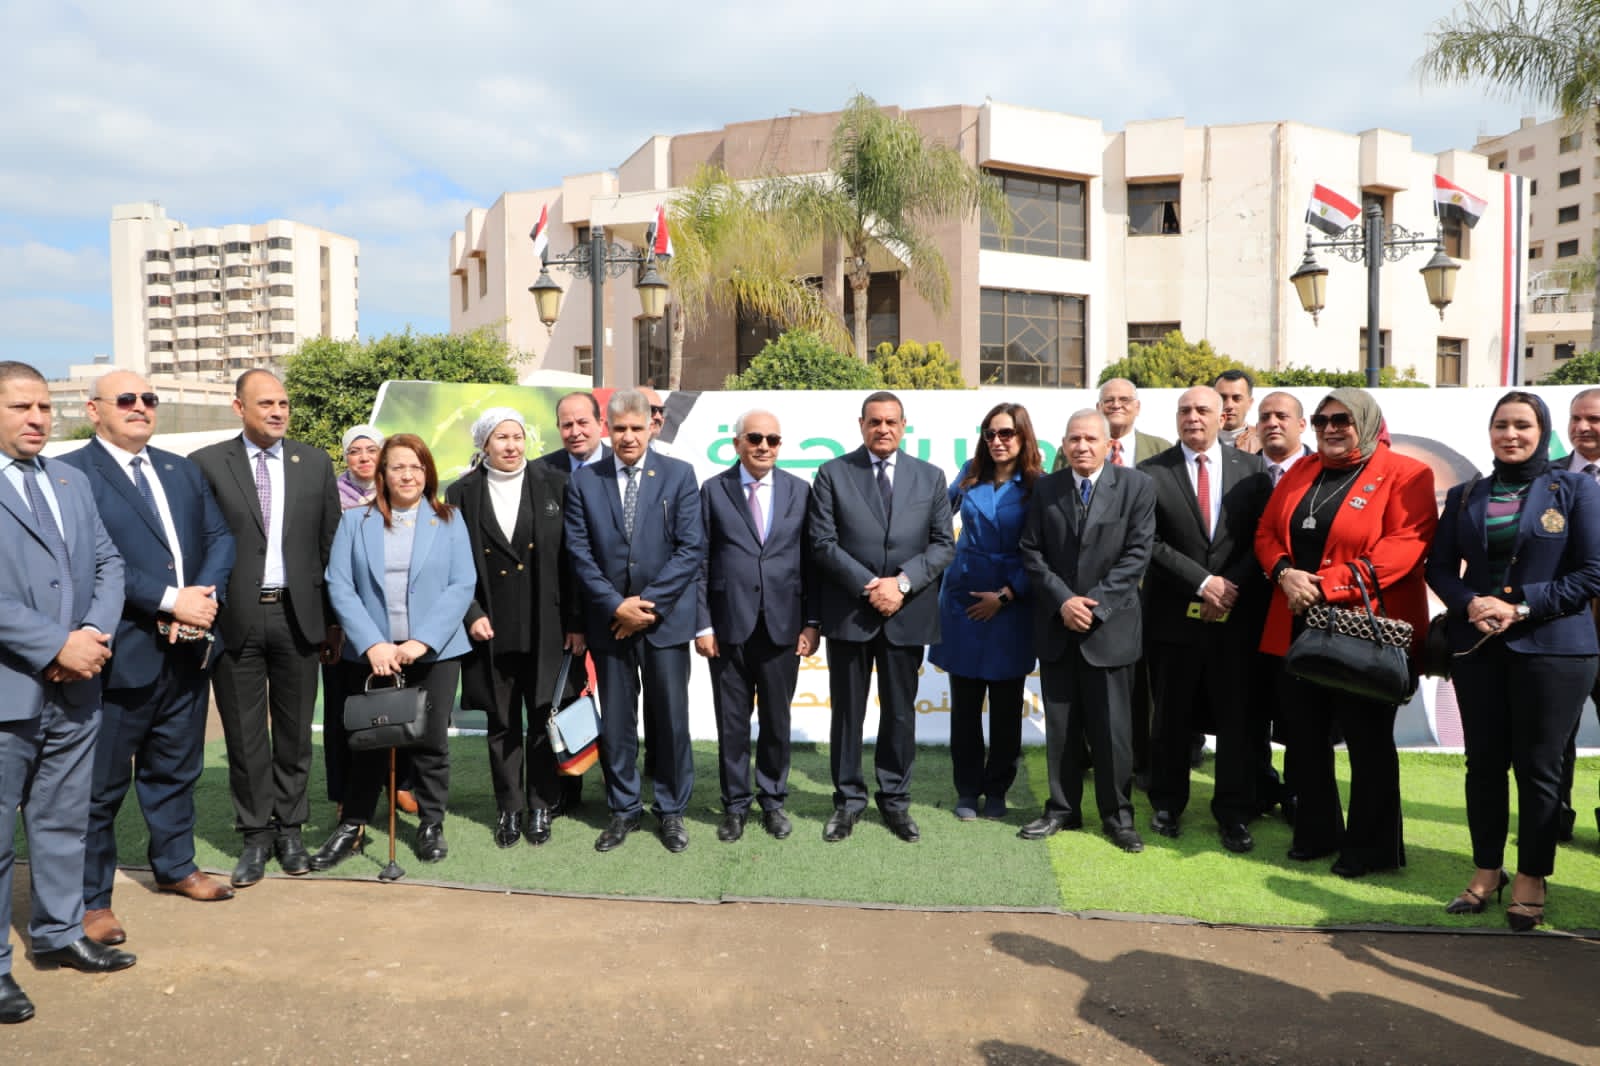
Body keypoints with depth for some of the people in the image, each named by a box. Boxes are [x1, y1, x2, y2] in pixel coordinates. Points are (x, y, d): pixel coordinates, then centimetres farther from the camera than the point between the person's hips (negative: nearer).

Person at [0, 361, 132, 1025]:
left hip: (76, 689, 6)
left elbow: (108, 563, 10)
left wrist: (94, 634, -6)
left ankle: (59, 934, 33)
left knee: (64, 822, 18)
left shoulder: (72, 481, 13)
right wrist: (56, 646, -18)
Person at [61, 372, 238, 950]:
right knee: (101, 783, 5)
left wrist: (204, 597, -8)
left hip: (187, 649, 6)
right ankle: (90, 899, 19)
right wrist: (170, 600, -20)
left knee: (176, 769, 20)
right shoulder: (72, 473, -8)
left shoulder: (183, 470, 14)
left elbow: (220, 538, 9)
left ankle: (175, 865, 36)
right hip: (121, 656, -6)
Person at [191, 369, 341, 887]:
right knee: (244, 735, 8)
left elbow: (330, 544, 7)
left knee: (294, 731, 11)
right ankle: (256, 834, 22)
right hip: (234, 617, -1)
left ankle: (290, 829, 26)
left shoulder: (315, 463, 6)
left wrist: (333, 617, 6)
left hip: (297, 614, 2)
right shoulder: (207, 464, 0)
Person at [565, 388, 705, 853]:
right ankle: (623, 810, 25)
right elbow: (580, 553, -1)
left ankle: (672, 810, 22)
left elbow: (691, 548, -7)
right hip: (609, 620, 2)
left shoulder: (679, 475, -1)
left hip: (665, 619, -1)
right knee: (616, 722, 10)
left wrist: (649, 603, -13)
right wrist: (615, 605, -11)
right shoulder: (584, 481, 4)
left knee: (671, 720, 6)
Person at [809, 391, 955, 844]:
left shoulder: (930, 477, 7)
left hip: (907, 613, 2)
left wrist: (902, 582, -11)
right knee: (847, 710, 8)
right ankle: (849, 799, 21)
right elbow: (824, 543, -6)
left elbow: (944, 544, 3)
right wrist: (869, 585, -14)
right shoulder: (832, 474, 1)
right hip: (849, 612, -1)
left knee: (900, 711, 10)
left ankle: (895, 800, 23)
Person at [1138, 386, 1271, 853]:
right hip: (1174, 616, -1)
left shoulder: (1251, 468, 5)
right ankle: (1167, 805, 26)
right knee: (1171, 718, 11)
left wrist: (1233, 586, -10)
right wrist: (1203, 583, -14)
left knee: (1236, 717, 5)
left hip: (1237, 614, 1)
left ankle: (1234, 814, 18)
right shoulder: (1151, 473, -1)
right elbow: (1151, 544, -7)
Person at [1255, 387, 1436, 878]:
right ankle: (1316, 832, 28)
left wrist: (1327, 584, -22)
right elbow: (1266, 532, 10)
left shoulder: (1405, 475, -5)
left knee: (1369, 742, 5)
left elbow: (1405, 545, -17)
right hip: (1299, 628, 6)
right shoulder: (1301, 472, 13)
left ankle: (1372, 847, 19)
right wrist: (1285, 573, -11)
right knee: (1305, 737, 12)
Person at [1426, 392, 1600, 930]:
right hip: (1476, 647, 3)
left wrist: (1520, 605, -15)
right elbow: (1440, 567, 9)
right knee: (1484, 762, 8)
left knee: (1537, 767, 4)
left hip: (1551, 648, -3)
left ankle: (1531, 880, 18)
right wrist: (1469, 604, -11)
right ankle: (1486, 870, 23)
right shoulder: (1465, 495, 10)